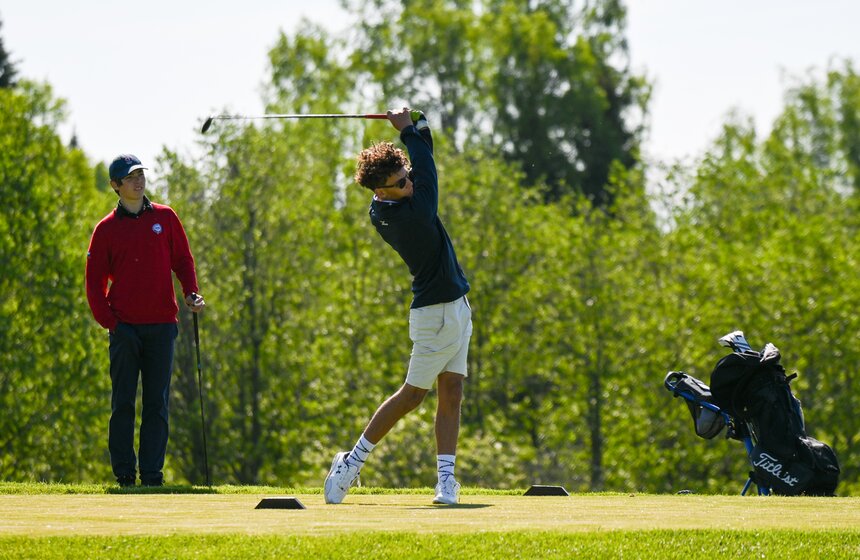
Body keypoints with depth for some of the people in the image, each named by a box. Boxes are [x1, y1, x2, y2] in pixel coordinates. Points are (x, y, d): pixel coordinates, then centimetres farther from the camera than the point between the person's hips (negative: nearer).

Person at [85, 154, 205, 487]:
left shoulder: (165, 218, 9)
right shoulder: (107, 229, 5)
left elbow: (183, 260, 13)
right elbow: (94, 282, 5)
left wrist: (191, 294, -5)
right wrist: (109, 322, -5)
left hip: (162, 325, 1)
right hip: (124, 328, -1)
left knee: (157, 404, 0)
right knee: (123, 403, -1)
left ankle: (153, 474, 2)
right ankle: (124, 474, 2)